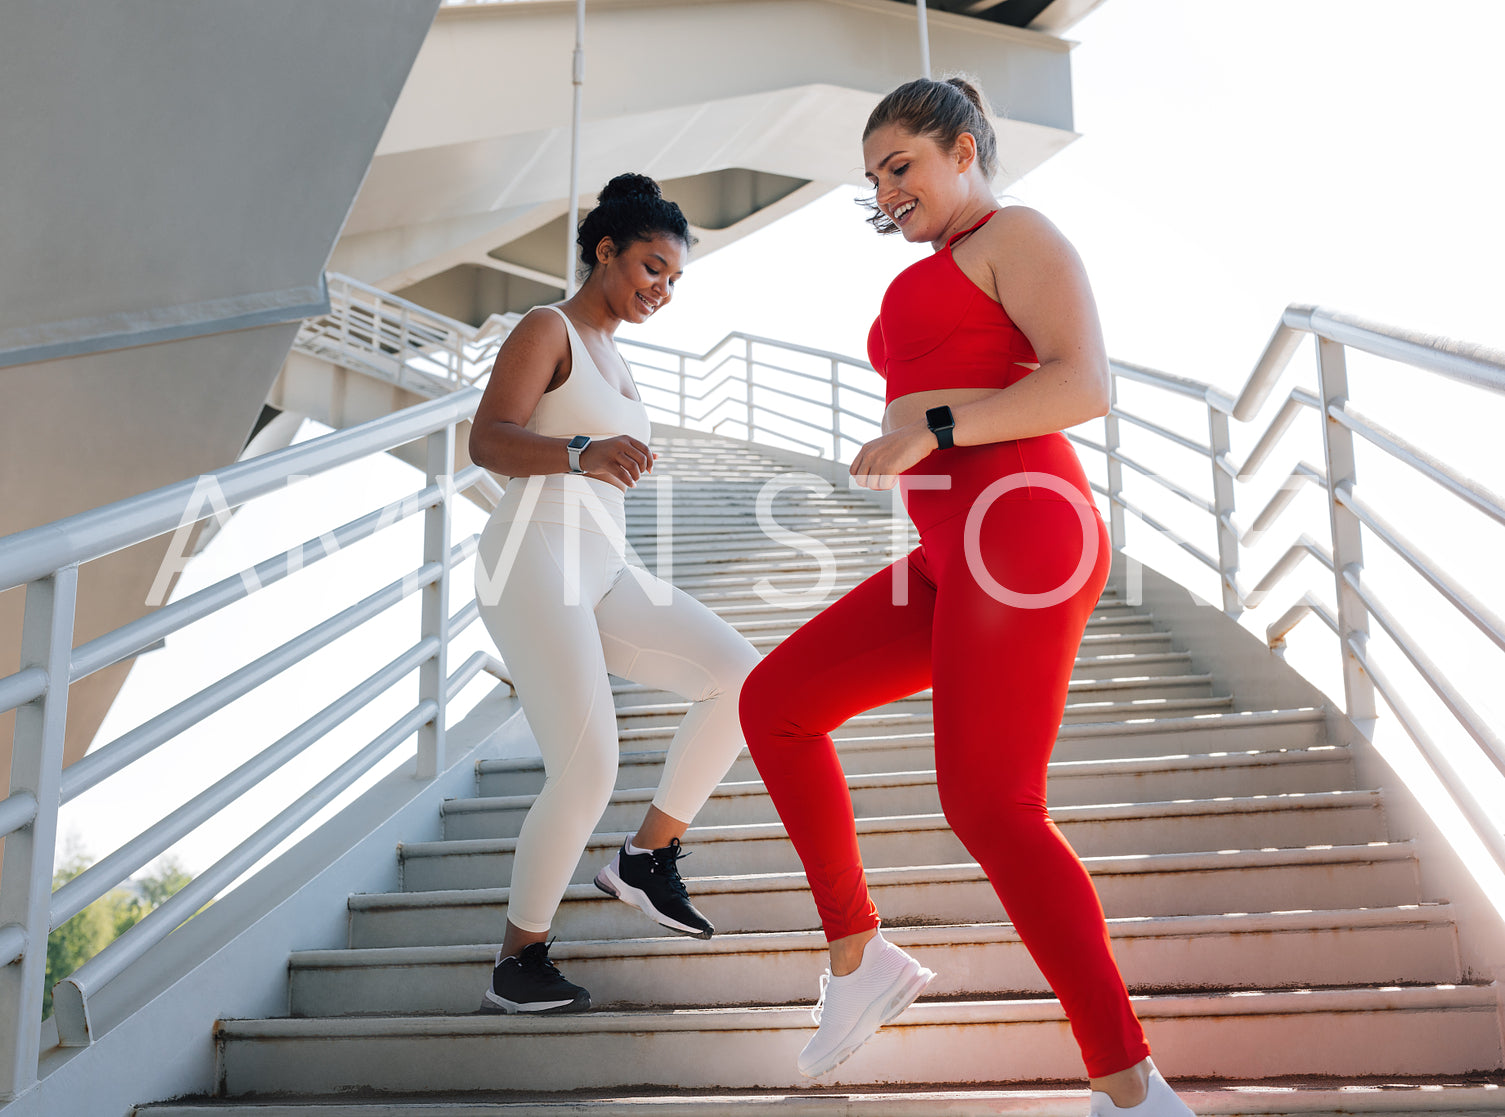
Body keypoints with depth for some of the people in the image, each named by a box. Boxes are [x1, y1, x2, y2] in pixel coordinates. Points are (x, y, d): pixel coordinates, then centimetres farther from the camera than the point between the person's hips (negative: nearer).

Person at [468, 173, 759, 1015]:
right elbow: (488, 441, -16)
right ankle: (518, 965, 0)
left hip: (602, 573, 8)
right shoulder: (546, 329, 0)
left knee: (740, 678, -7)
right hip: (535, 564, -8)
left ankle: (647, 860, 4)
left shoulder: (612, 361, 25)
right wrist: (582, 454, -33)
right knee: (589, 770, -17)